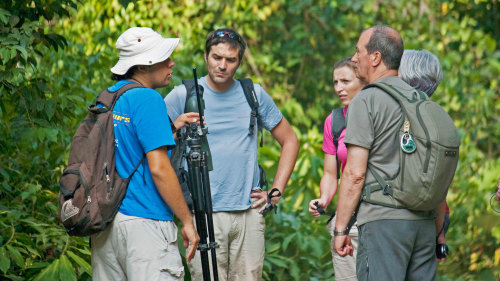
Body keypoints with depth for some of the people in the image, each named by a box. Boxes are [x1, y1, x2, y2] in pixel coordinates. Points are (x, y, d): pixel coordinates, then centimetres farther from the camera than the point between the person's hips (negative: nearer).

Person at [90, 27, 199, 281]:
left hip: (104, 223, 8)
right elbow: (158, 168, -16)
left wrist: (172, 128, 24)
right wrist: (187, 221, -10)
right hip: (144, 222, -8)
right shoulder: (147, 99, -11)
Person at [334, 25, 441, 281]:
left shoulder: (365, 101, -5)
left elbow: (354, 173, -11)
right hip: (425, 221, 7)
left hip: (383, 221, -7)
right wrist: (439, 229, 22)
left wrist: (340, 228, -5)